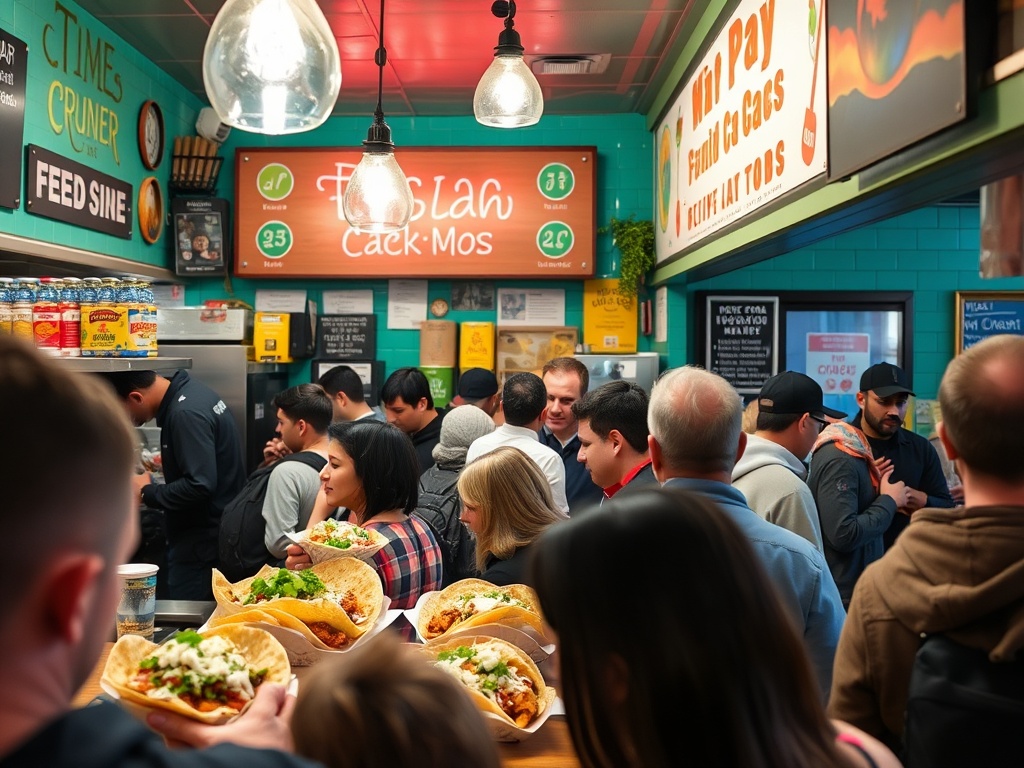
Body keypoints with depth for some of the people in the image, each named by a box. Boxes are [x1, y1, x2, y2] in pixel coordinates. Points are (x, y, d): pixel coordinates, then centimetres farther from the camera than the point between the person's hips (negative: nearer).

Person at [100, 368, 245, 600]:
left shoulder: (186, 414, -23)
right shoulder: (189, 392, 8)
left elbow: (199, 486, -27)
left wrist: (148, 493, -15)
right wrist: (170, 459, 12)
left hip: (203, 541, -10)